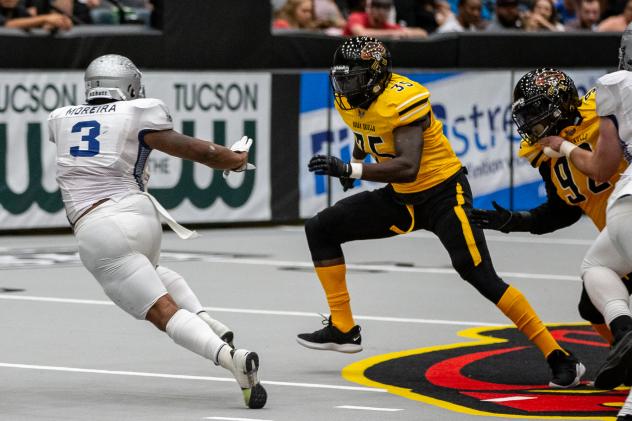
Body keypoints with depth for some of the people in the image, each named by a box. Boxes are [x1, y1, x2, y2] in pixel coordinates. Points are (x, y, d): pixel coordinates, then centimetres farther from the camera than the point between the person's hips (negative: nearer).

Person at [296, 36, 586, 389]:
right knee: (321, 229, 2)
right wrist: (353, 164, 13)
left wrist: (350, 170, -40)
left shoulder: (402, 99, -26)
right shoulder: (351, 101, 0)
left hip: (443, 194, -9)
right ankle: (343, 330, 8)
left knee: (482, 278, -18)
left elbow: (408, 167, -37)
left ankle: (561, 359, -14)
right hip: (401, 199, 9)